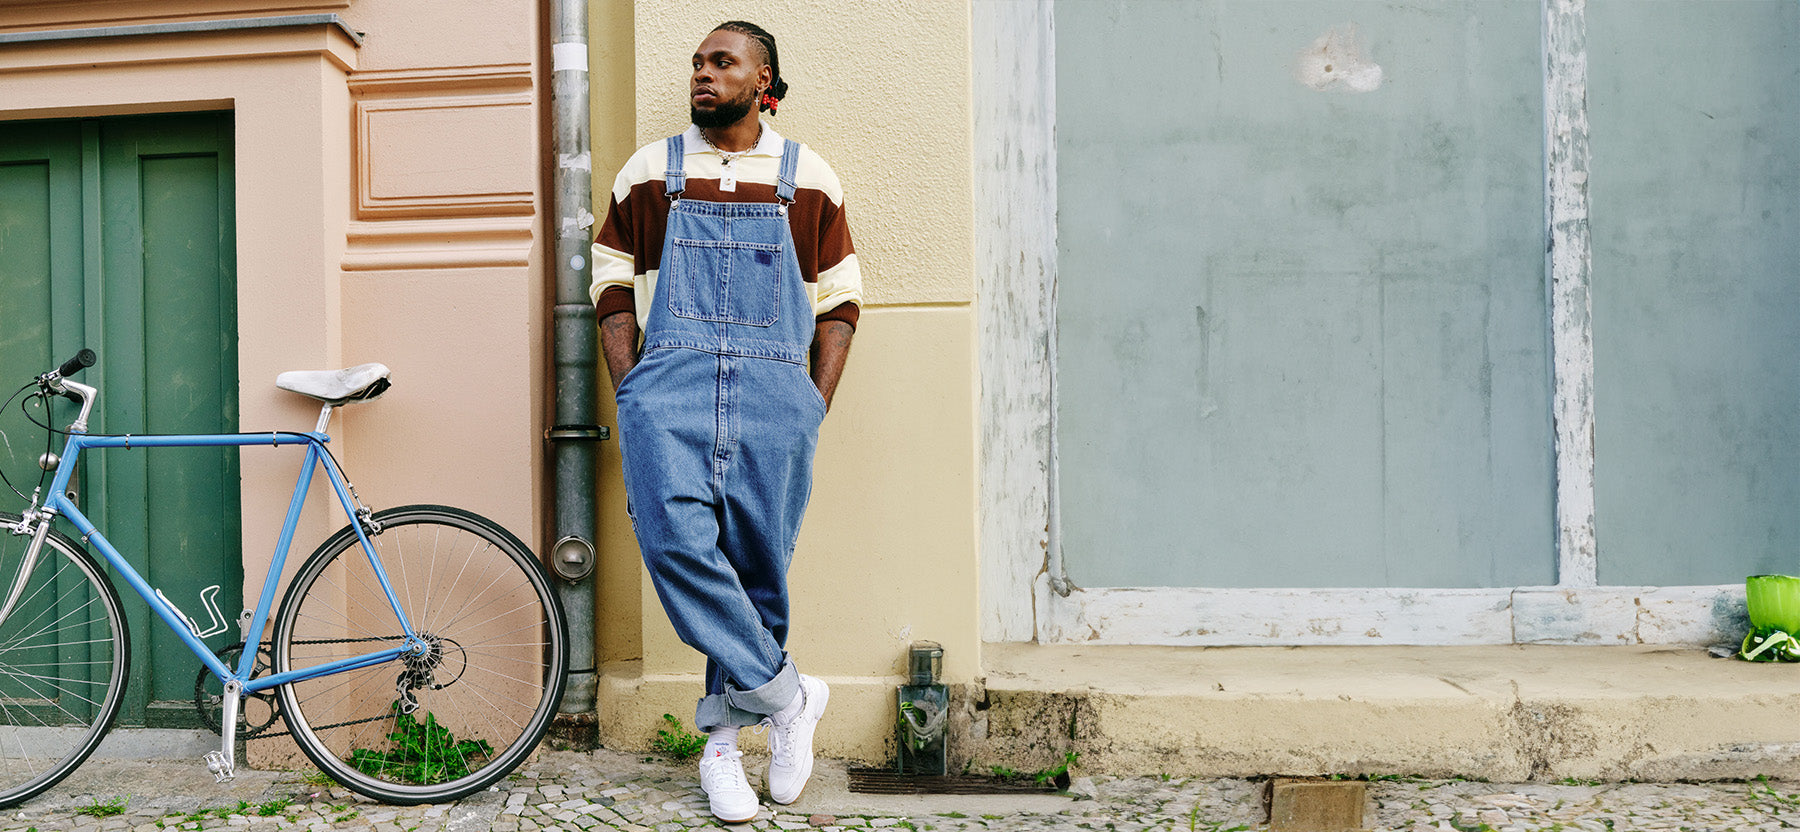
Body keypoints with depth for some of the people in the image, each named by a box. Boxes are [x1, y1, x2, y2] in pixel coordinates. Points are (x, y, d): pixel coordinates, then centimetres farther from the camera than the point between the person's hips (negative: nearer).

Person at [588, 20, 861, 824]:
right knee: (675, 541, -20)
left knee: (756, 568, 0)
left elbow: (839, 301, 14)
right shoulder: (650, 171, 14)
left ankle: (722, 743, 17)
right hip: (669, 384, 0)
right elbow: (612, 284, 14)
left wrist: (816, 405, 4)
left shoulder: (809, 177, 13)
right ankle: (786, 695, -3)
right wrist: (632, 393, 3)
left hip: (773, 391, 0)